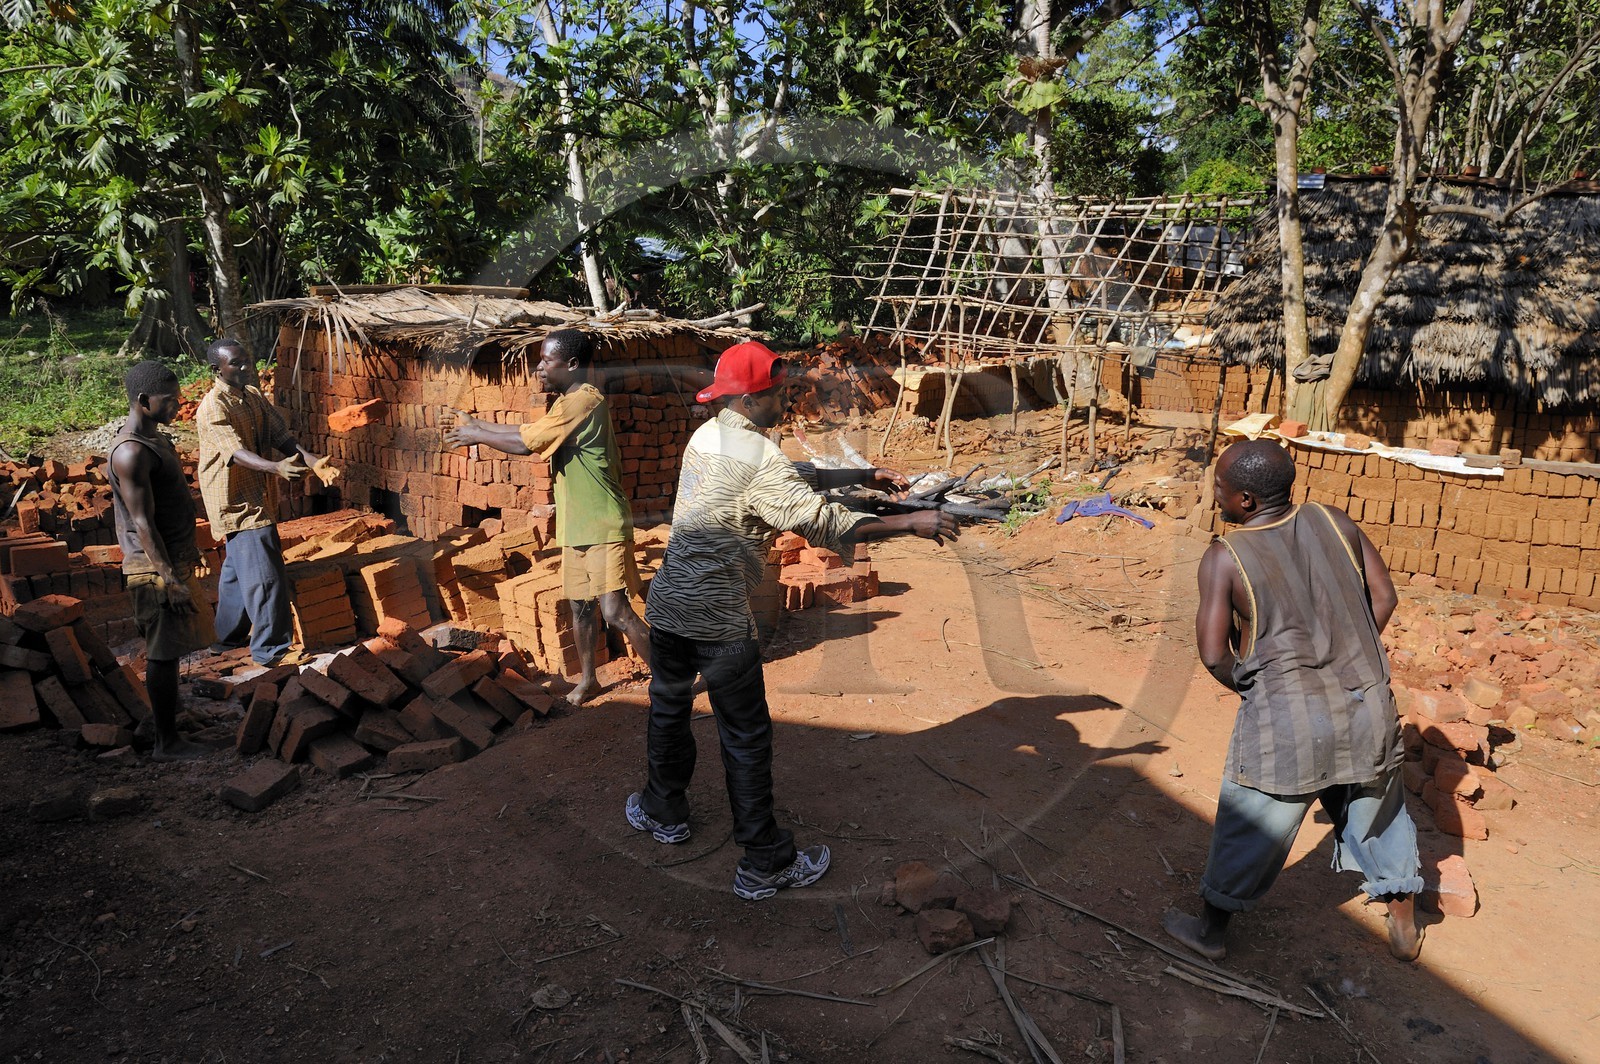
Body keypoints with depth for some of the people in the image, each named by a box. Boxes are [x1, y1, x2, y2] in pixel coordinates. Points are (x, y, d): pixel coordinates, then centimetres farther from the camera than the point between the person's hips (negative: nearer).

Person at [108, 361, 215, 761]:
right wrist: (170, 580, -25)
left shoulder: (152, 435, 10)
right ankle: (167, 743, 7)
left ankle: (162, 710, 37)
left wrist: (188, 550, 26)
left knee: (168, 648, 21)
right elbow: (142, 522, -24)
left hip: (174, 559, 10)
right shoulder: (131, 453, -22)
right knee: (164, 652, -2)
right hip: (156, 568, -10)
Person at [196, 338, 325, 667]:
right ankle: (271, 649, -2)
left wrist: (312, 460, -17)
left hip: (258, 498, 9)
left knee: (238, 570, 21)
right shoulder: (213, 409, -19)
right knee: (265, 575, -10)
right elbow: (237, 452, -33)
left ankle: (228, 636, 36)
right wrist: (277, 468, -51)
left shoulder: (254, 396, 7)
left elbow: (282, 436, 1)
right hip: (237, 501, -9)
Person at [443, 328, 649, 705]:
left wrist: (476, 436, -4)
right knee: (581, 607, 16)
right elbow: (530, 432, 23)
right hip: (575, 526, 10)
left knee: (615, 611, -11)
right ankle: (587, 679, 30)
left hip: (603, 527, -10)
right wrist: (475, 424, 20)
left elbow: (525, 442, -18)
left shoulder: (584, 400, -19)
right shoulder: (568, 402, 13)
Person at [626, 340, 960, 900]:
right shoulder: (757, 457, -18)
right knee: (747, 737, 4)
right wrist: (910, 523, -15)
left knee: (669, 708, 25)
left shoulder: (706, 436, 8)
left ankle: (663, 811, 46)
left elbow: (792, 477, 16)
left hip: (668, 604, 8)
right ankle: (765, 864, 15)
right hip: (718, 619, -8)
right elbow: (822, 521, -22)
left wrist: (862, 475, 14)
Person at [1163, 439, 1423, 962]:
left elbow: (1213, 654, -15)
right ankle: (1405, 927, 39)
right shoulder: (1332, 522, -1)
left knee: (1249, 824, 12)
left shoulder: (1224, 558, -13)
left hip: (1285, 721, -4)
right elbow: (1383, 596, 5)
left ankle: (1212, 928, 28)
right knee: (1379, 815, 25)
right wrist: (1348, 662, 14)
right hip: (1366, 705, 4)